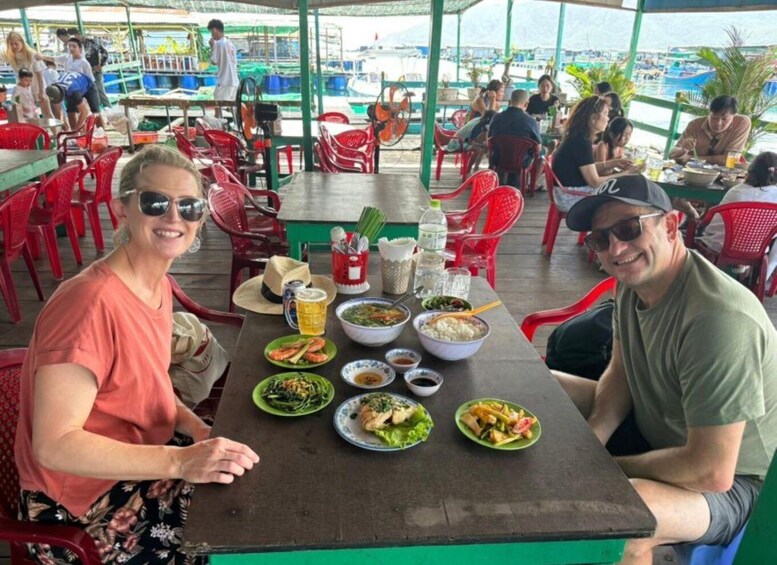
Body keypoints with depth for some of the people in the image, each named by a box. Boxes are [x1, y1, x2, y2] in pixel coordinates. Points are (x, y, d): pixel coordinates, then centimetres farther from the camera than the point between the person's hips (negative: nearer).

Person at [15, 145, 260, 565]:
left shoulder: (158, 285, -1)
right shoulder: (91, 301, -28)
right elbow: (54, 445, -27)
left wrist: (196, 428, -5)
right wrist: (181, 461, -32)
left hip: (139, 462, 8)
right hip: (82, 504, -7)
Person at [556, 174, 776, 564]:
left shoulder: (719, 319, -33)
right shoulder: (633, 281, -6)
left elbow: (712, 472, -31)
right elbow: (620, 374, 4)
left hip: (734, 483, -8)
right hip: (653, 430, 8)